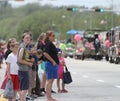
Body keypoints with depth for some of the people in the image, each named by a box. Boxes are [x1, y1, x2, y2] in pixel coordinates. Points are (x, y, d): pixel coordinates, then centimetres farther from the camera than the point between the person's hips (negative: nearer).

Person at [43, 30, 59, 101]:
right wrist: (53, 61, -21)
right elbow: (45, 53, -26)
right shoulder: (49, 44, -14)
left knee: (51, 81, 12)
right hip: (50, 64, -10)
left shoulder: (51, 44, 16)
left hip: (53, 64, 10)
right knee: (49, 80, -7)